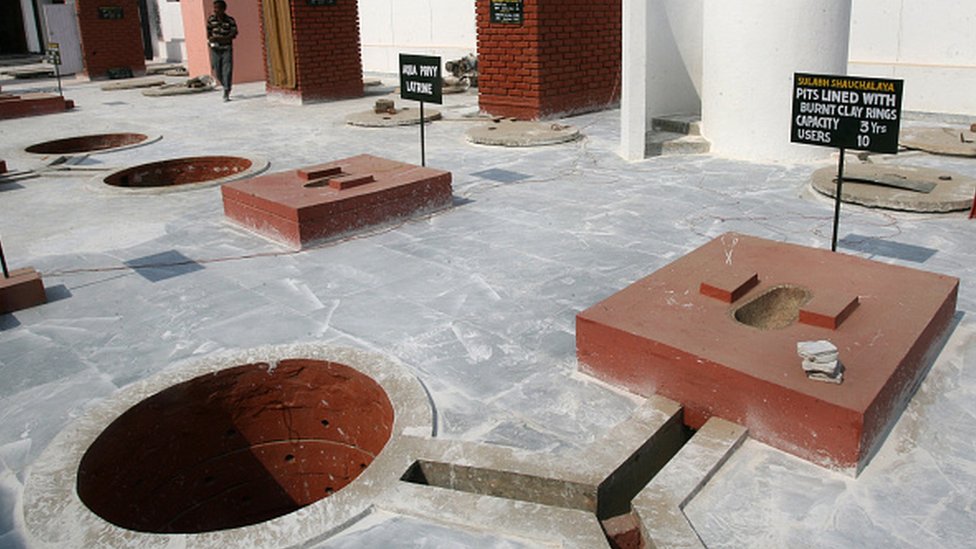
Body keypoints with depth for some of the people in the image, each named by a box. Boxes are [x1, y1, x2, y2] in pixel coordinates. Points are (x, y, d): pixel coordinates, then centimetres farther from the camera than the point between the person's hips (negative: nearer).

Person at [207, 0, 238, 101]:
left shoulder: (230, 20, -7)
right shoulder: (211, 19, 2)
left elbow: (233, 34, -13)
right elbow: (208, 31, 15)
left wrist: (219, 38, -23)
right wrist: (210, 39, -6)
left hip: (227, 49, -3)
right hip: (215, 49, 3)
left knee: (227, 71, -11)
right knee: (218, 72, 6)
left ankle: (226, 94, -11)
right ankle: (226, 87, 31)